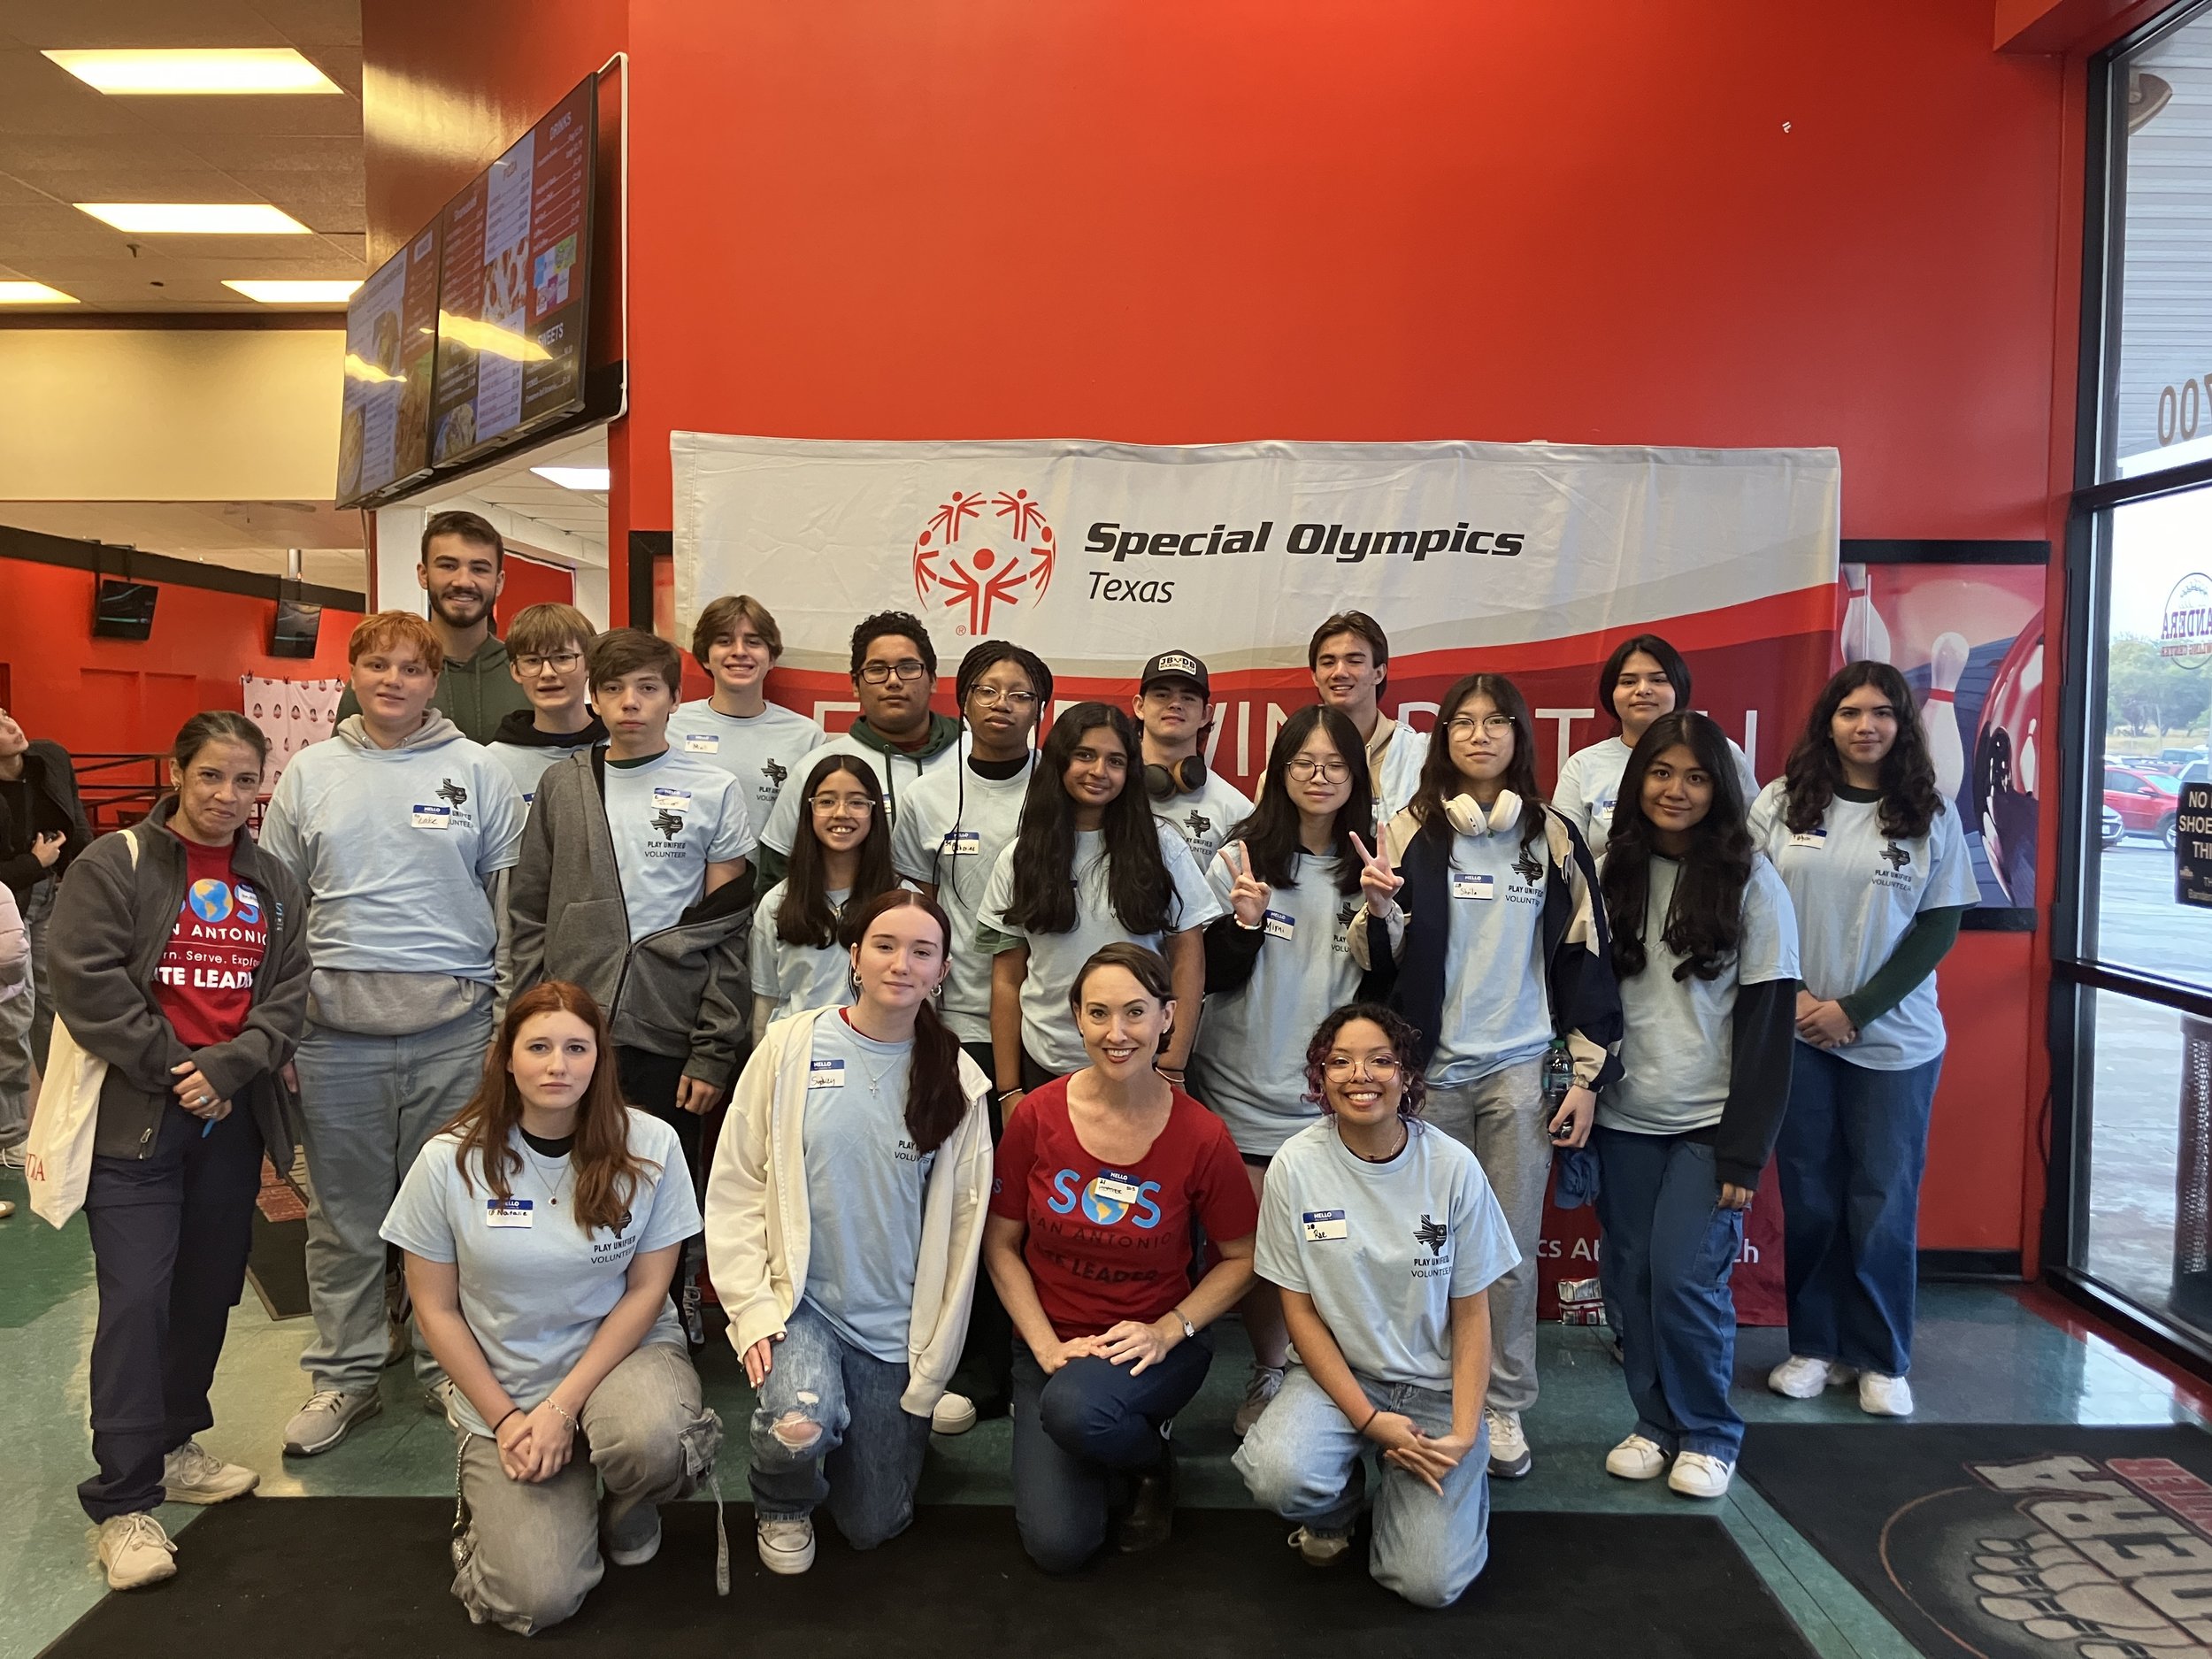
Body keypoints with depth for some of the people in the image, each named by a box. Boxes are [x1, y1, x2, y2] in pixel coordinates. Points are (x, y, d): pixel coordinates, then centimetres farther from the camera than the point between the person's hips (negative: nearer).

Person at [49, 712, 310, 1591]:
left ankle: (172, 1446, 31)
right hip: (135, 1121, -5)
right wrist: (175, 1070, -14)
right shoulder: (112, 867, -4)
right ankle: (125, 1501, -1)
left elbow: (289, 995, 4)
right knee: (137, 1299, -8)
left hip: (232, 1120, 5)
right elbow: (88, 982, -13)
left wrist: (227, 1070, -12)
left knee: (209, 1290, 13)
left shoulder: (273, 885, 10)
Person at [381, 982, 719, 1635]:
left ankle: (628, 1509, 3)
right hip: (502, 1388, 0)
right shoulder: (450, 1161, -11)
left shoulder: (648, 1146, -13)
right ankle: (497, 1494, 19)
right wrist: (504, 1419, -7)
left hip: (623, 1351, 0)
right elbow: (435, 1308, -2)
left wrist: (564, 1406, -14)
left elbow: (647, 1289, -7)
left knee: (651, 1440, -36)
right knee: (540, 1596, -16)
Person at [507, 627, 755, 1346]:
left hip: (669, 1037, -2)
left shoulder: (714, 790, 2)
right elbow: (528, 914, 9)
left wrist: (714, 1051, -7)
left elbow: (727, 932, -2)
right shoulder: (561, 784, 9)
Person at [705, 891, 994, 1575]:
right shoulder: (790, 1047, -8)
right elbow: (735, 1187, -4)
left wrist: (931, 1370, -2)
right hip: (797, 1300, -1)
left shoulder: (956, 1079, -5)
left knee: (872, 1525, 6)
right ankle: (781, 1507, 7)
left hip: (896, 1325, 2)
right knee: (801, 1424, -31)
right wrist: (753, 1310, -12)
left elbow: (963, 1225, -2)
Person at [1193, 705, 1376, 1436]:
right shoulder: (1241, 858, -2)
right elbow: (1213, 977, -2)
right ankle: (1268, 1373, 28)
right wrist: (1244, 921, -20)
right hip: (1251, 1087, -1)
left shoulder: (1371, 866, 3)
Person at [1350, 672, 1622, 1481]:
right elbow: (1379, 964, 3)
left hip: (1521, 1070, 1)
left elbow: (1585, 959, 7)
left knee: (1512, 1249, 4)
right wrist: (1378, 911, -19)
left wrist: (1588, 1075, 3)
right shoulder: (1409, 832, 2)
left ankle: (1504, 1408, 18)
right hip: (1430, 1070, 0)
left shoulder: (1553, 837, 6)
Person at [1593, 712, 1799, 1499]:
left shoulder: (1750, 881, -7)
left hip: (1708, 1121, -3)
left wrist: (1746, 1148, -11)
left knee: (1685, 1279, -7)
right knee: (1629, 1279, 7)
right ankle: (1655, 1421, 27)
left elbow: (1768, 1021, -8)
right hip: (1625, 1117, 4)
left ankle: (1709, 1433, 16)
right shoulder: (1618, 872, 4)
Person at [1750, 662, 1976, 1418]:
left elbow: (1940, 925, -2)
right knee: (1808, 1196, 7)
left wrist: (1854, 1010, -10)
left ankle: (1882, 1359, 19)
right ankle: (1815, 1346, 21)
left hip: (1893, 1038, 0)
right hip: (1796, 1035, 0)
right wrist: (1788, 996, -9)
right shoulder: (1783, 801, 1)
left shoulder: (1930, 815, 1)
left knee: (1883, 1200, 5)